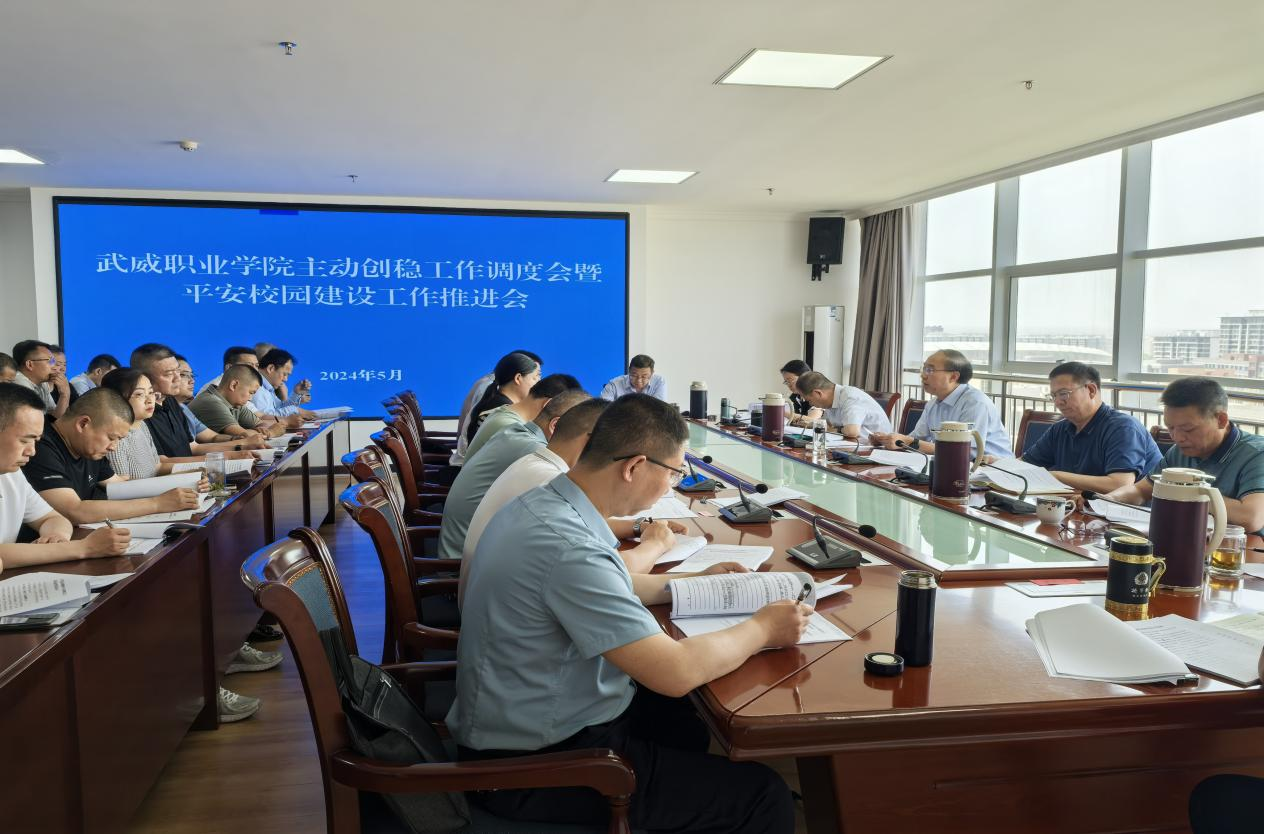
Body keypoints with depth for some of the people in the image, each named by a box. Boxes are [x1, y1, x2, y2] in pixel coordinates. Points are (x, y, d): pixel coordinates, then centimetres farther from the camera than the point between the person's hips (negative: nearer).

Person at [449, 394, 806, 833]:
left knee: (694, 718, 25)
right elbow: (676, 672, -29)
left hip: (532, 718, 10)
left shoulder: (542, 502, -1)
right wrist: (763, 628, -13)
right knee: (762, 796, -6)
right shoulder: (566, 544, -31)